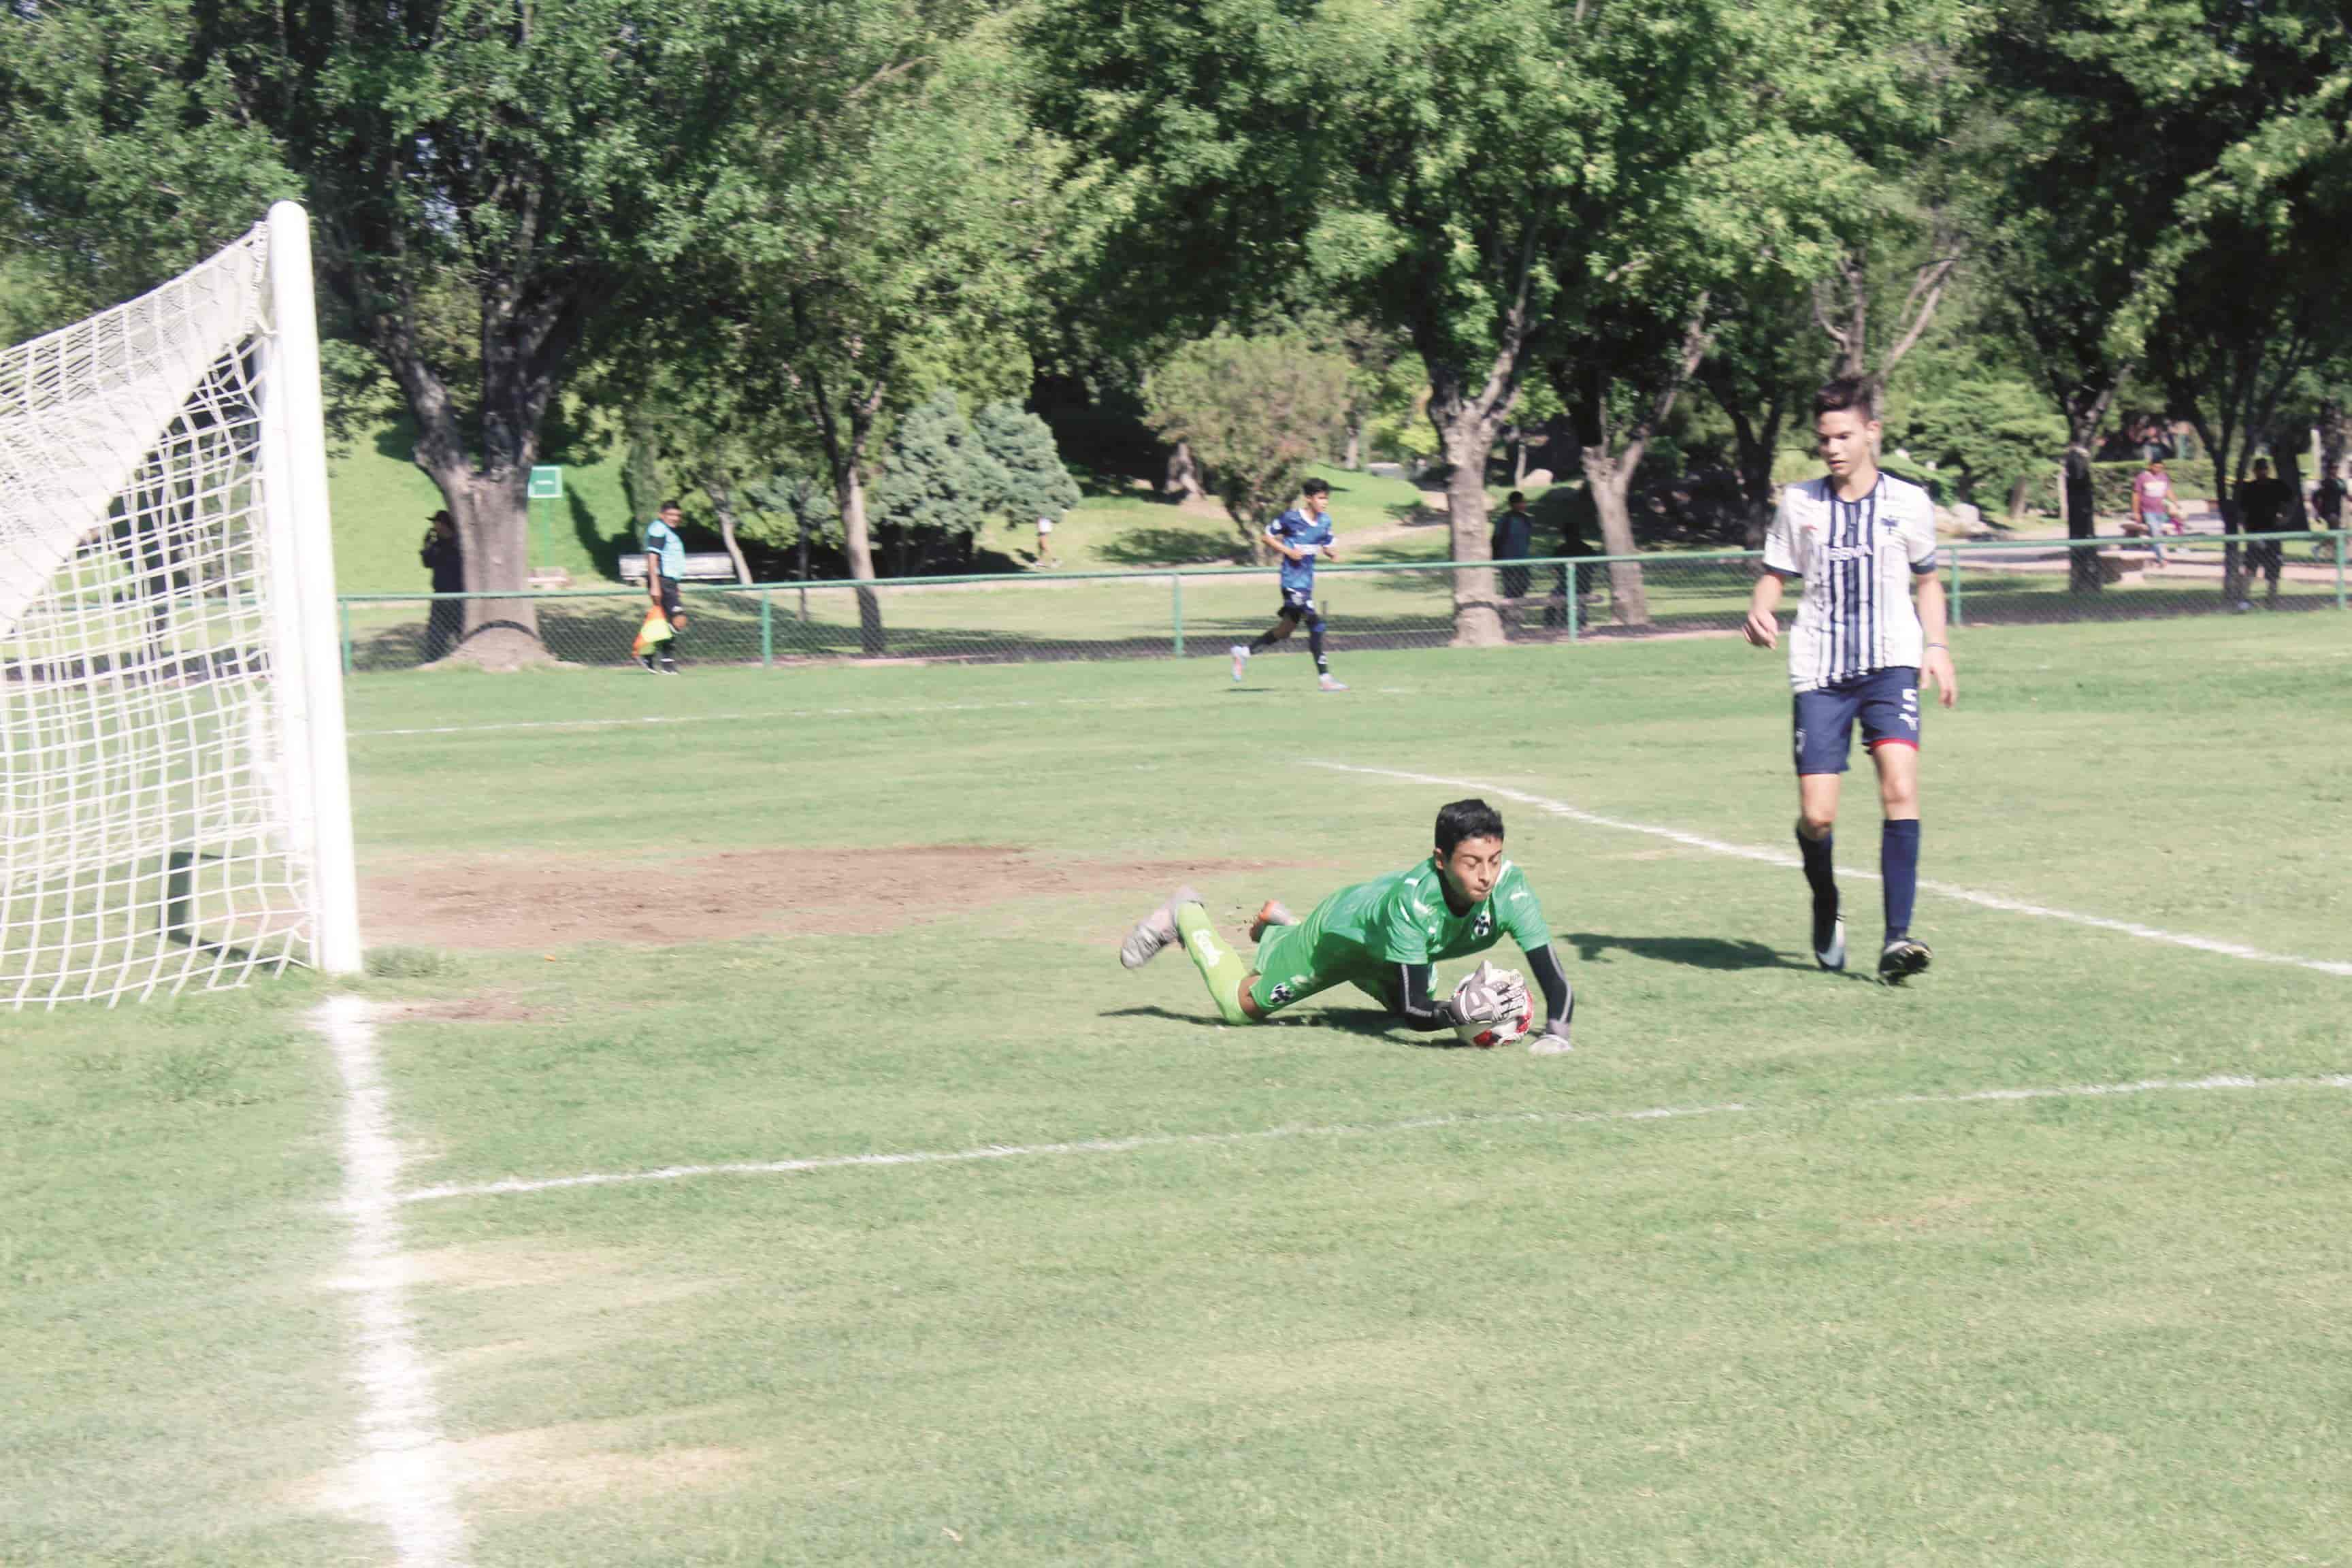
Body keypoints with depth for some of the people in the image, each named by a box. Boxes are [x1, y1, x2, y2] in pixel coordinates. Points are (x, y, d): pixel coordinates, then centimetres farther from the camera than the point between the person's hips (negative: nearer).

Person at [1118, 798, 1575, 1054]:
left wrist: (1556, 1031, -57)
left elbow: (1553, 976, -39)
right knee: (1240, 1004, 12)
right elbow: (1414, 1013, -44)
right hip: (1341, 927, -5)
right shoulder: (1413, 898, -47)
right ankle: (1186, 917, 39)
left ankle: (1279, 926, 49)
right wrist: (1461, 1010, -63)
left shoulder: (1508, 887, -37)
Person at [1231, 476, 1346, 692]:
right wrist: (1288, 550, -15)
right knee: (1315, 623, -14)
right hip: (1293, 579, -8)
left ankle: (1244, 652, 29)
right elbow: (1268, 535, -2)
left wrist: (1332, 553, -7)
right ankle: (1324, 678, -11)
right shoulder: (1291, 518, -12)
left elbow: (1326, 546, 16)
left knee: (1287, 629, 15)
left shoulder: (1325, 521, 5)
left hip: (1307, 580, 8)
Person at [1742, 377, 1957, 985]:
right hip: (1820, 674, 1)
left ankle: (1897, 939, -19)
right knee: (1816, 818, -5)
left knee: (1900, 790, -21)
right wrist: (1759, 613, -8)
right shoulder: (1798, 503, 5)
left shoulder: (1908, 502, 4)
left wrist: (1937, 645, 3)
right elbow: (1774, 575, 14)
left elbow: (1927, 579, 17)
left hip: (1891, 665, -1)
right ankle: (1826, 913, 26)